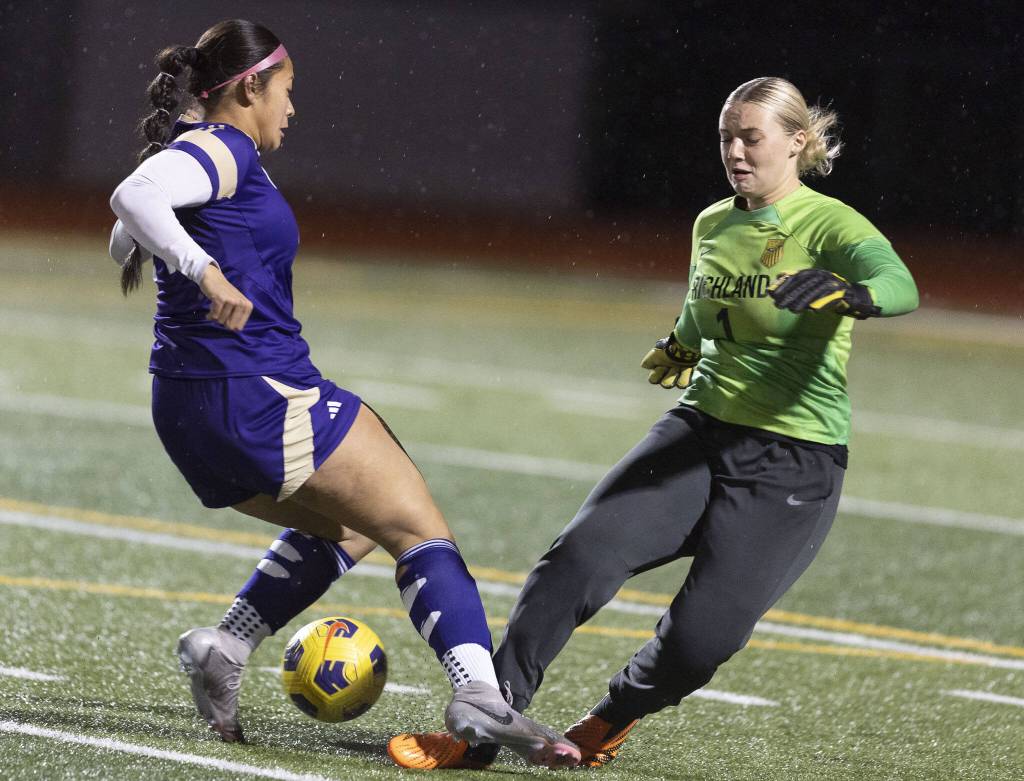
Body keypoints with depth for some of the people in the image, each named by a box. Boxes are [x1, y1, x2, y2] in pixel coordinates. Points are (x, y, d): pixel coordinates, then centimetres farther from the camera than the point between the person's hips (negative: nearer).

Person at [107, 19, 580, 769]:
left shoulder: (195, 152, 19)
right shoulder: (222, 150, -10)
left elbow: (125, 244, 36)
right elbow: (136, 195, -31)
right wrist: (207, 272, -36)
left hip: (194, 413, 10)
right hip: (260, 393, -10)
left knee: (346, 527, 27)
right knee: (419, 526, -8)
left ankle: (222, 649, 11)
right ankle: (481, 698, -25)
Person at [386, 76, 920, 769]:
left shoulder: (829, 227, -10)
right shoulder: (713, 224, 10)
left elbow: (901, 287, -33)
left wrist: (846, 294, -51)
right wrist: (682, 345, 21)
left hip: (794, 469, -5)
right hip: (700, 435, 5)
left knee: (701, 640, -15)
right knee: (583, 552, -19)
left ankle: (612, 719, 18)